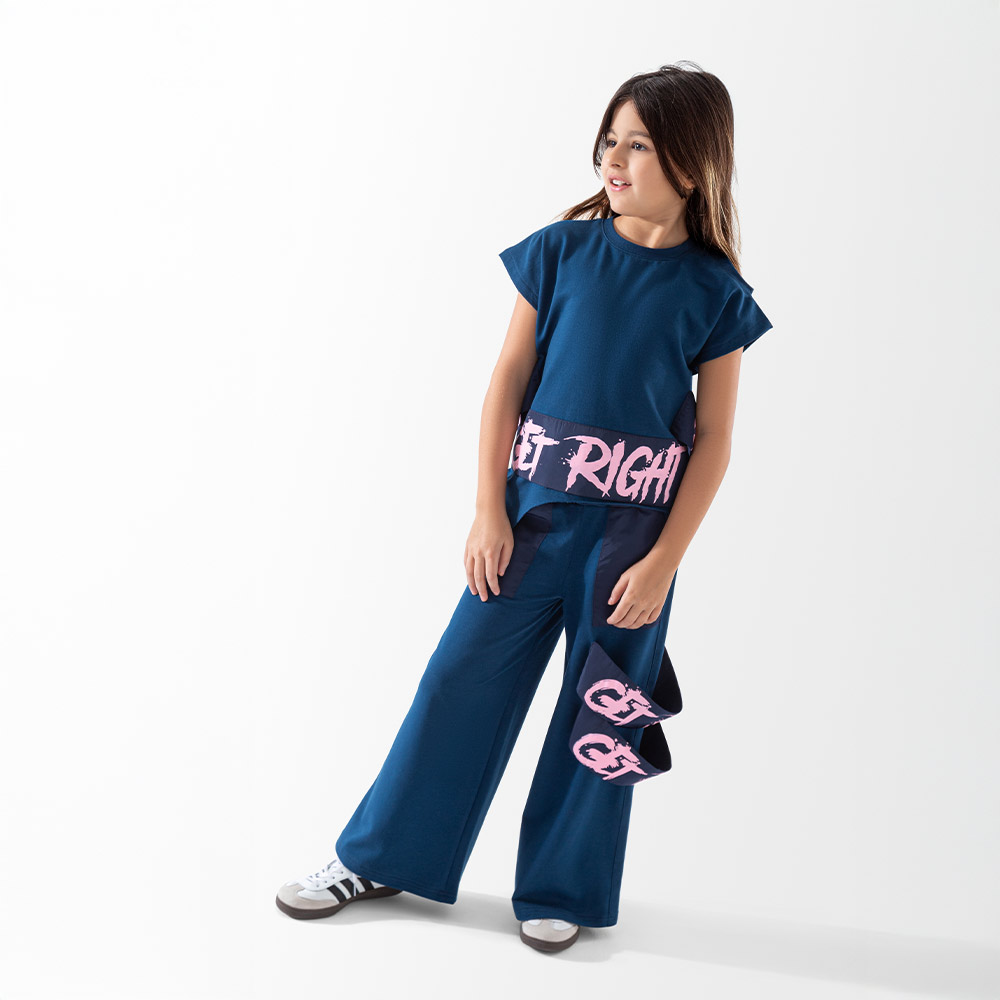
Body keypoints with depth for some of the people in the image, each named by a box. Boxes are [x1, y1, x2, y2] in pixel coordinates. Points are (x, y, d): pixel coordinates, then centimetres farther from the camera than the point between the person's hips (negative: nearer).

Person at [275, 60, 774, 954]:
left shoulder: (712, 292, -5)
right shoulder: (562, 251, -1)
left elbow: (714, 441, -3)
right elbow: (508, 382, 3)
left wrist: (664, 559, -8)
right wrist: (489, 510, -2)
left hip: (636, 526, -1)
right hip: (534, 506, 2)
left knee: (605, 709, 8)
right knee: (463, 676, 7)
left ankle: (560, 890, 27)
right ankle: (379, 858, 23)